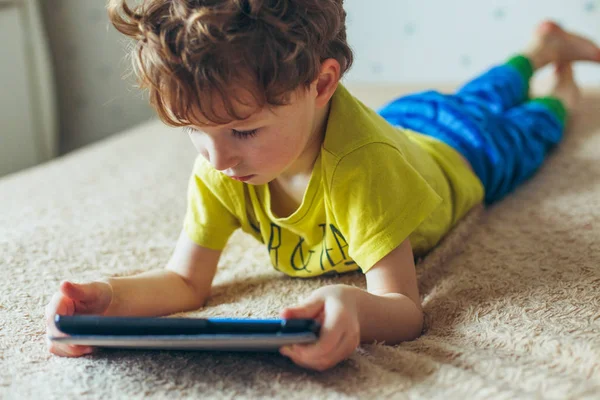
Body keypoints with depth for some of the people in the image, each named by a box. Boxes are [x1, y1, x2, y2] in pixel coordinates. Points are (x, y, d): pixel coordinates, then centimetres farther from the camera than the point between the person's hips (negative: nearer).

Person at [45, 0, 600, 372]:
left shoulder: (360, 165, -52)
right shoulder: (218, 167, -36)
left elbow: (404, 309, -52)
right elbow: (185, 282, -32)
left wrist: (353, 306, -75)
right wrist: (111, 297, -53)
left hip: (457, 155, -4)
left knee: (523, 131, 31)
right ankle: (536, 54, 62)